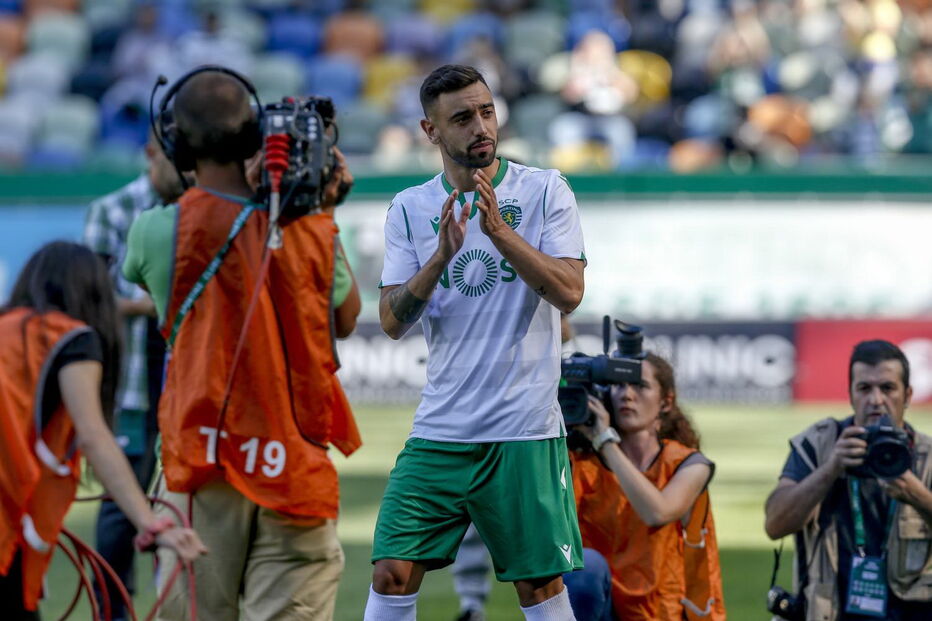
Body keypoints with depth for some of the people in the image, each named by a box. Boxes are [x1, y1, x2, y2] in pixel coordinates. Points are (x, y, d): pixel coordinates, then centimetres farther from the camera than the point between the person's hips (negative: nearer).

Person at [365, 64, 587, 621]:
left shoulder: (544, 191, 0)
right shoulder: (410, 210, 6)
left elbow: (569, 292, -11)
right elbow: (393, 322, -1)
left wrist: (500, 231, -21)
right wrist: (441, 255, -17)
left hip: (526, 429, -2)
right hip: (440, 430, 2)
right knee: (394, 572, -3)